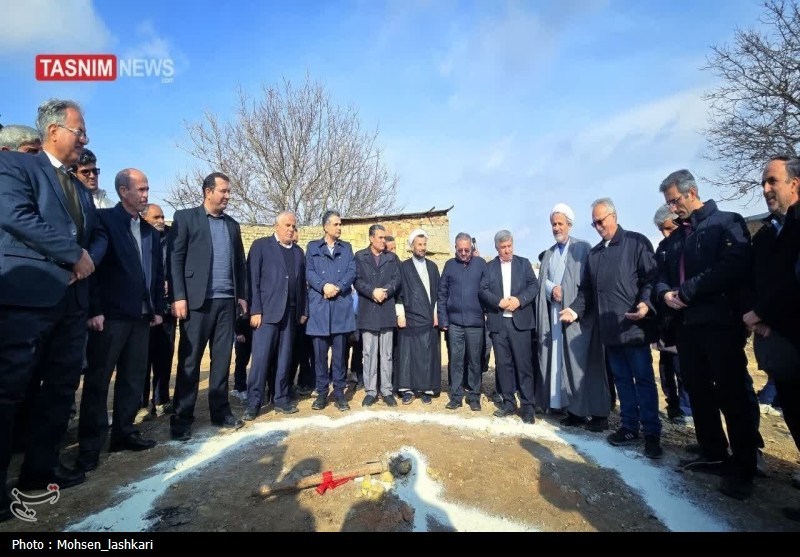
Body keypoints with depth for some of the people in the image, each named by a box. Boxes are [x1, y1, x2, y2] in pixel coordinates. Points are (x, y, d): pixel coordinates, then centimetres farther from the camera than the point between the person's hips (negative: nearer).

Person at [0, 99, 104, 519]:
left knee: (61, 388, 11)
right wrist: (74, 254, -14)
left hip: (72, 300, 7)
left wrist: (89, 259, -4)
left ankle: (41, 468, 23)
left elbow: (98, 234, 18)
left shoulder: (80, 189, 22)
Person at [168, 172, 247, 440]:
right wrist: (178, 297, -12)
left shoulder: (232, 225, 17)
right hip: (197, 300, -4)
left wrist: (242, 295, 10)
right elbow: (175, 259, -4)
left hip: (226, 301, 5)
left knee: (222, 358, 9)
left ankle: (220, 411, 19)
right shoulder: (185, 217, 3)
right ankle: (182, 418, 12)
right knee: (189, 360, 2)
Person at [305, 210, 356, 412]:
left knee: (340, 351, 3)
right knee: (320, 352, 3)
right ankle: (322, 392, 14)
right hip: (319, 305, 0)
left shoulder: (347, 247, 16)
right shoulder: (313, 247, 12)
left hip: (341, 305, 1)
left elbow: (352, 272, 4)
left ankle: (339, 392, 13)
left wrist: (338, 287, -12)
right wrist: (324, 286, -16)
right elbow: (309, 272, 1)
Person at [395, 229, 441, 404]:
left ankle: (426, 389, 12)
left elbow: (437, 292, 11)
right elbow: (398, 293, -1)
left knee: (428, 354, 4)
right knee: (408, 353, 1)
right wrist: (400, 315, -7)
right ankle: (407, 389, 10)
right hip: (410, 317, -2)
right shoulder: (404, 267, 2)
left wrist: (436, 313, 4)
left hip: (429, 318, 3)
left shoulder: (432, 266, 11)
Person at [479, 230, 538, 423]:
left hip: (520, 321, -1)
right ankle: (508, 402, 18)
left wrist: (519, 300, -15)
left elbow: (534, 285, 1)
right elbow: (483, 290, 2)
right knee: (503, 364, 7)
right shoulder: (489, 267, 11)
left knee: (524, 364, -2)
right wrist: (499, 302, -15)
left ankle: (528, 406, 6)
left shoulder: (524, 263, 10)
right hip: (498, 322, 2)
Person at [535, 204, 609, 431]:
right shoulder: (548, 254, 18)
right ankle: (575, 410, 14)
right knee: (562, 361, 6)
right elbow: (542, 280, 11)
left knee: (584, 362, -4)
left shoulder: (583, 248, 1)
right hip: (554, 314, 6)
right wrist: (552, 289, -10)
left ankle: (598, 413, 5)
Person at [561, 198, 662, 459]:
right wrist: (576, 309, 3)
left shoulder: (637, 242, -1)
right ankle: (630, 427, 24)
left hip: (634, 326, -5)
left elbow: (651, 277, -9)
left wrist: (646, 303, -24)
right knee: (622, 379, 13)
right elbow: (587, 289, 16)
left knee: (644, 379, 2)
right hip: (609, 328, 5)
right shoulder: (593, 253, 16)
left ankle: (652, 433, 13)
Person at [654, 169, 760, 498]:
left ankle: (743, 468, 14)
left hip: (721, 323, -7)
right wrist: (665, 293, -6)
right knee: (698, 392, 14)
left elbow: (735, 266, -19)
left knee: (733, 396, 0)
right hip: (686, 325, 7)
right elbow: (662, 275, 17)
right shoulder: (673, 239, 18)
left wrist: (686, 291, -17)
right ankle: (713, 454, 28)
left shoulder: (727, 223, -3)